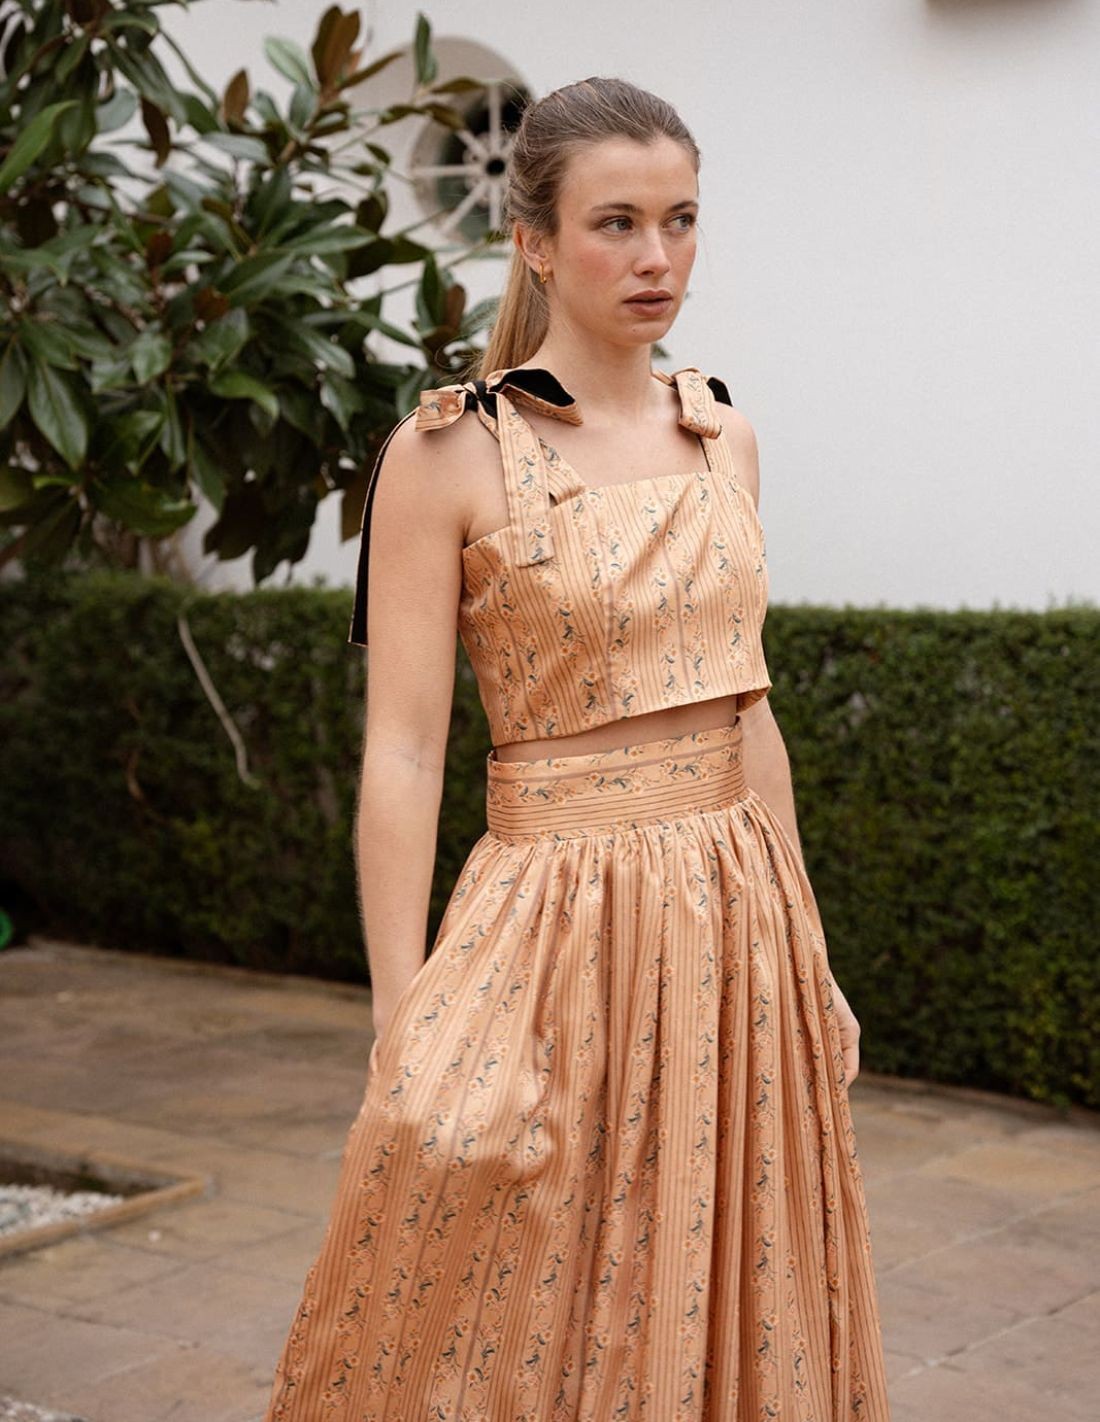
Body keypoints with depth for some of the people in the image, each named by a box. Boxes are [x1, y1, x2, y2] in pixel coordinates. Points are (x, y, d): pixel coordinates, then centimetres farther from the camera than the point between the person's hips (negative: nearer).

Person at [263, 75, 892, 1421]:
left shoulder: (722, 435, 8)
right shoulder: (449, 448, -9)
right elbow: (403, 751, -11)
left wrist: (803, 949, 14)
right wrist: (404, 1032, -15)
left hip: (738, 924, 5)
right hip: (558, 927, -5)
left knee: (725, 1309, 12)